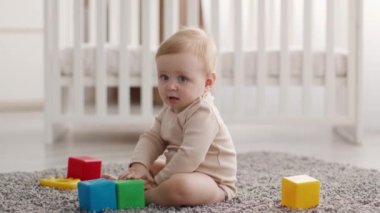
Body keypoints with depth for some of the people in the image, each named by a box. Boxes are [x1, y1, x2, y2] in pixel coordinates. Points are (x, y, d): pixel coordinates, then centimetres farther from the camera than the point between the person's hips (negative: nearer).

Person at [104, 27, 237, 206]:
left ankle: (142, 194, -16)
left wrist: (159, 181, -25)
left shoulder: (203, 114, -25)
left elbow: (190, 156, -32)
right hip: (183, 173, 10)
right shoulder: (170, 109, 7)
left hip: (213, 182, -10)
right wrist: (139, 165, -16)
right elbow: (152, 138, 3)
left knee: (179, 187, -37)